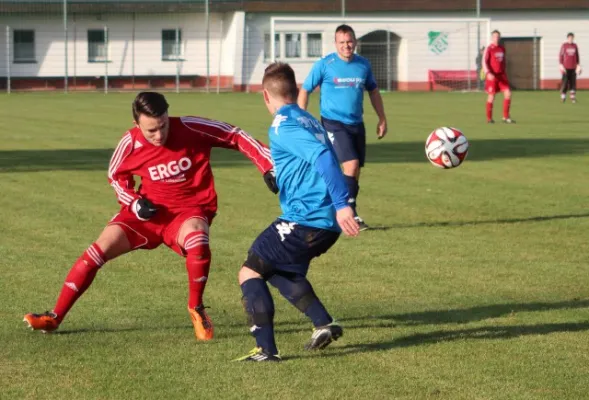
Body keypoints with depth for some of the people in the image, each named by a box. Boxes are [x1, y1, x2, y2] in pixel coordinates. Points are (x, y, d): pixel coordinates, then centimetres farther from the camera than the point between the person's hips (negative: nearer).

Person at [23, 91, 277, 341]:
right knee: (100, 248, -11)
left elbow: (235, 137, -10)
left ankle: (196, 309, -12)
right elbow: (115, 175, 8)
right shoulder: (130, 143, -12)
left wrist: (268, 168, -18)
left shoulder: (192, 128, -19)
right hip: (150, 210, 3)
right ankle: (55, 317, 0)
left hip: (190, 209, -2)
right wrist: (134, 203, -10)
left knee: (196, 238, -37)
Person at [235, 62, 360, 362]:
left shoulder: (282, 126, -10)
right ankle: (324, 324, 16)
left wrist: (342, 204, -30)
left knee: (250, 272, 2)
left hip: (304, 221, -9)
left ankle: (266, 349, -8)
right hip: (328, 223, 9)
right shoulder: (310, 121, 17)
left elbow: (322, 157, -24)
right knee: (278, 270, 27)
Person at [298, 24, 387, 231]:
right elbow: (305, 90, 0)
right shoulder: (324, 65, -6)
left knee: (355, 171, 6)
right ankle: (350, 213, -13)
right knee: (351, 164, -19)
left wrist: (382, 118, 18)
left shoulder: (363, 65, 6)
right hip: (334, 124, -5)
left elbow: (373, 91, 21)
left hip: (357, 124, 5)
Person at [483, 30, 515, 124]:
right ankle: (489, 118, 10)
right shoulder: (489, 49, -6)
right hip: (492, 76, -5)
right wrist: (488, 73, -26)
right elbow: (484, 62, -13)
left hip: (501, 75, 5)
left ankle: (506, 117, 3)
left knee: (508, 93, -5)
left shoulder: (502, 49, 13)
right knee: (491, 96, -1)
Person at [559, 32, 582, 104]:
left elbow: (577, 56, 15)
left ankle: (573, 97, 2)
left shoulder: (575, 46, 10)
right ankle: (563, 97, 3)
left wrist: (578, 65, 11)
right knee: (565, 82, -4)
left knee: (573, 82, 1)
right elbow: (560, 55, 0)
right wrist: (560, 65, -7)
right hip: (566, 67, -3)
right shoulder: (564, 45, -1)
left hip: (573, 68, 3)